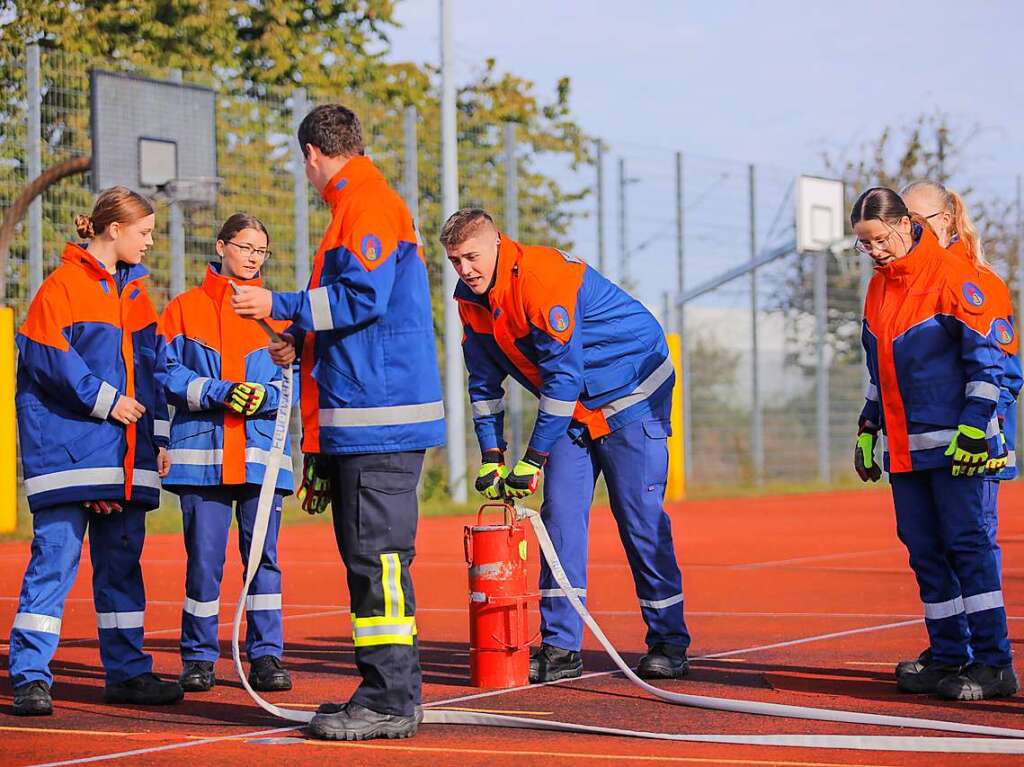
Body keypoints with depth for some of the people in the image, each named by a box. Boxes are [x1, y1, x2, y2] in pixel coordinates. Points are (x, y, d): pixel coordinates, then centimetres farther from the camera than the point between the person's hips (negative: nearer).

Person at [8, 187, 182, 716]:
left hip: (127, 454, 7)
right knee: (55, 555, -9)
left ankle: (126, 671, 16)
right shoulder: (64, 284, -5)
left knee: (122, 558, 10)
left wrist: (160, 438, 13)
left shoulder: (136, 290, 18)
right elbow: (47, 355, -13)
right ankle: (30, 675, -6)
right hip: (68, 444, -7)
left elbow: (154, 367, 19)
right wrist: (103, 399, -12)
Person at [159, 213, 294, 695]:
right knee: (203, 558, -1)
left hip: (261, 451, 1)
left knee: (264, 555, 0)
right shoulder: (184, 309, 8)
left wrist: (264, 396, -12)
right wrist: (218, 392, -13)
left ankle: (266, 656, 6)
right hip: (201, 451, -1)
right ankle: (199, 659, 8)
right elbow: (167, 373, 1)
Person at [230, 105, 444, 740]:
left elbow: (364, 297, -19)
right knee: (369, 556, 11)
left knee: (378, 557, -10)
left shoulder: (369, 205, -9)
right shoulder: (366, 205, 22)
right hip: (364, 419, 10)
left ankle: (389, 701, -9)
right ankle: (388, 693, 16)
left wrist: (282, 306, -11)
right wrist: (301, 346, 27)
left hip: (378, 420, -10)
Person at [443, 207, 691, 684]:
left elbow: (564, 374, -29)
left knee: (641, 519, -7)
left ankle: (669, 644, 2)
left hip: (631, 395, -7)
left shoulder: (542, 278, -28)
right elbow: (484, 382, 8)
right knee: (560, 516, -3)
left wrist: (533, 460, -26)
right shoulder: (471, 298, -2)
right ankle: (561, 647, -2)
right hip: (572, 411, 7)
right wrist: (491, 457, -1)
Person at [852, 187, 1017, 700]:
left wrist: (973, 428, -15)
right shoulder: (878, 288, 14)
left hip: (953, 443, -7)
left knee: (966, 542, -8)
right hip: (902, 446, 7)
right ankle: (948, 657, 12)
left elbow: (986, 356, -11)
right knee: (924, 550, 6)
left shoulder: (951, 276, -10)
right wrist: (867, 431, 20)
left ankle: (994, 663, -6)